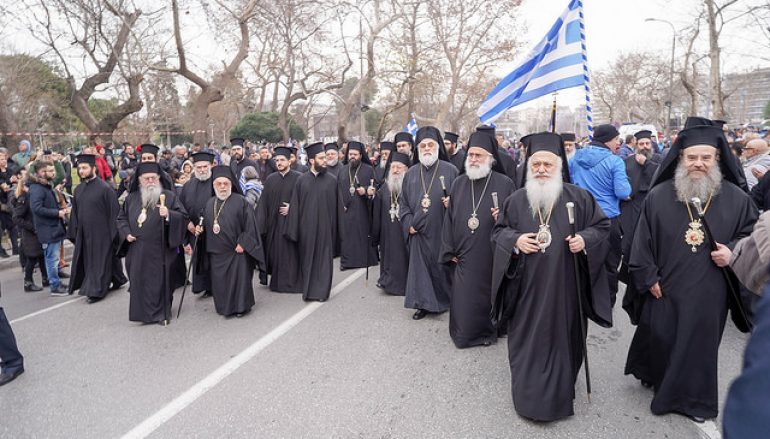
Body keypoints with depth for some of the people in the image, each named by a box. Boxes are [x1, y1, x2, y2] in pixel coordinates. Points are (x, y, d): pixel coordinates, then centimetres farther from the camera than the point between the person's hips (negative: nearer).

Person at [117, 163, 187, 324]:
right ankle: (142, 312, 23)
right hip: (137, 249, 4)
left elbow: (183, 216, -6)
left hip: (159, 250, -3)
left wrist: (168, 214, -24)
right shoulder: (132, 198, 10)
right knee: (139, 281, 8)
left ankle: (161, 313, 16)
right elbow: (121, 218, 18)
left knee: (160, 281, 2)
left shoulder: (168, 196, -1)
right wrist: (126, 233, 1)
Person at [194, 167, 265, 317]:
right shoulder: (210, 203, 10)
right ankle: (224, 307, 25)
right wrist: (200, 229, 0)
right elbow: (207, 225, 21)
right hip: (216, 252, 5)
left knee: (239, 280, 0)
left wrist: (243, 243, -15)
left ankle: (241, 306, 16)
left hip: (237, 251, -5)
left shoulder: (241, 201, -8)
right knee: (219, 282, 9)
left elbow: (250, 225, -11)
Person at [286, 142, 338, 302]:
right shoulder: (301, 179, 2)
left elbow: (335, 206, -1)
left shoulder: (332, 180, 1)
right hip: (306, 227, 1)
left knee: (323, 259, 3)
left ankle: (321, 291, 14)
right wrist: (294, 230, -3)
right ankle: (307, 290, 23)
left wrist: (334, 228, -5)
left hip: (324, 227, -1)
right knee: (307, 259, 10)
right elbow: (295, 205, 1)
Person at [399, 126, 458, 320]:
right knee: (420, 265, 6)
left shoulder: (450, 170, -3)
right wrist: (409, 223, 0)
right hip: (418, 231, 3)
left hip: (442, 230, -3)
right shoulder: (411, 173, 8)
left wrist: (451, 203, -19)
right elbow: (404, 202, 11)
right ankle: (423, 303, 18)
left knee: (442, 265, 8)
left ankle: (445, 300, 26)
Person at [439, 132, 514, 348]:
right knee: (463, 299, 6)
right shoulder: (458, 184, 6)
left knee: (489, 295, 11)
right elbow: (449, 218, 8)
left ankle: (488, 331, 33)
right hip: (464, 255, 2)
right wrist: (449, 251, 5)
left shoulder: (504, 184, -4)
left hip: (492, 255, -2)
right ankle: (465, 333, 26)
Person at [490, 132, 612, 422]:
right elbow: (498, 231, 9)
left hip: (565, 287, -1)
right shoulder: (516, 200, 4)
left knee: (563, 338, 9)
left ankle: (560, 395, 28)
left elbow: (601, 226, 5)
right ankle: (529, 396, 24)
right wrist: (514, 240, -11)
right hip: (527, 289, 1)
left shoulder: (578, 197, -1)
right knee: (528, 342, 8)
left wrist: (585, 239, -15)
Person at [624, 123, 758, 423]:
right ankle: (654, 376, 40)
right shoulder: (658, 196, -6)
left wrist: (733, 251, -12)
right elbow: (643, 239, -4)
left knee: (700, 344, 13)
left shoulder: (736, 198, -3)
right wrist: (648, 277, -5)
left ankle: (695, 397, 32)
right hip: (665, 287, -1)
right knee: (660, 337, 12)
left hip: (709, 292, 1)